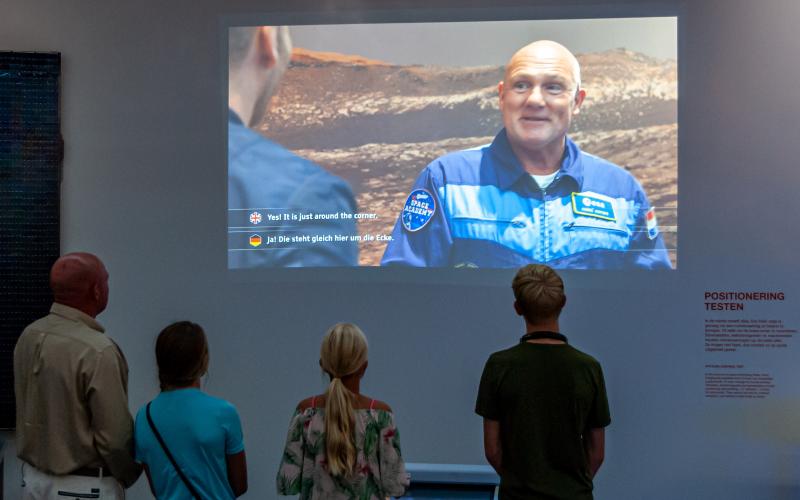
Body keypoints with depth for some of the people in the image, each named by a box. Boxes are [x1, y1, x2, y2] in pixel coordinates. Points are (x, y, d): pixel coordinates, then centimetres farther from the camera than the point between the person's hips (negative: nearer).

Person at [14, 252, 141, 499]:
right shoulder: (97, 350, -25)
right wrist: (129, 475, -3)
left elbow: (28, 408, 9)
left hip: (33, 477, 7)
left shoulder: (29, 336, -2)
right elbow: (115, 435, -21)